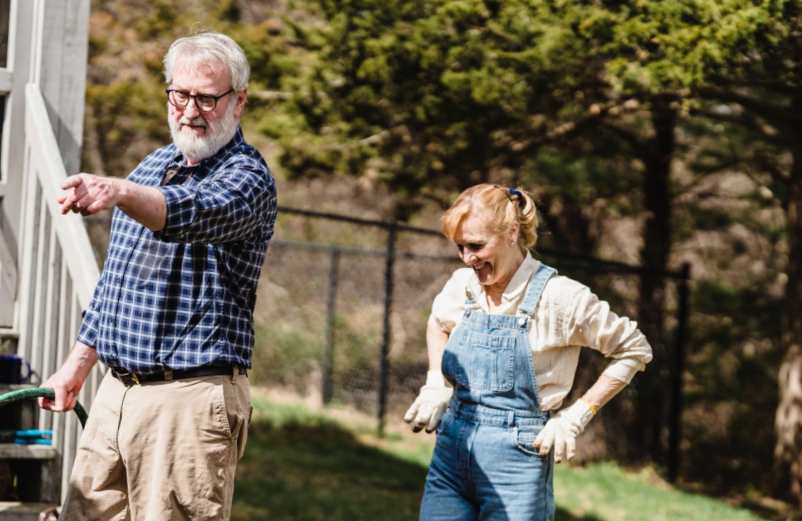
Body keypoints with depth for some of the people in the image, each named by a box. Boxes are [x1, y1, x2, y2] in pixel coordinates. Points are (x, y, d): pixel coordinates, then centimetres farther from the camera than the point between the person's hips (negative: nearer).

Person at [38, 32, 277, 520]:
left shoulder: (247, 176, -10)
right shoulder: (152, 168, 16)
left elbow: (197, 213, -34)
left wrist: (119, 192, -51)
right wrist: (78, 364, 21)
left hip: (191, 401, -8)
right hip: (116, 391, 8)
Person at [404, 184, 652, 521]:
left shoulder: (559, 297, -11)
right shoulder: (463, 285, 5)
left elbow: (634, 351, -2)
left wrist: (576, 416, -7)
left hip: (516, 456, -5)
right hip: (450, 452, 5)